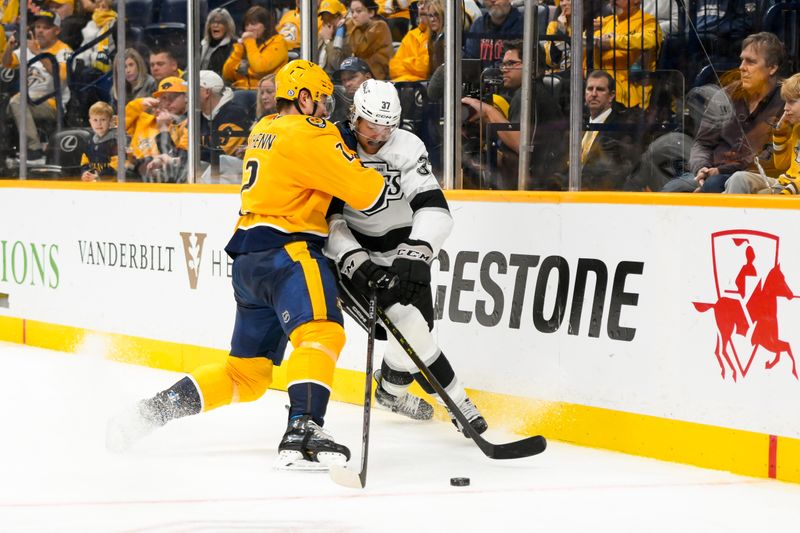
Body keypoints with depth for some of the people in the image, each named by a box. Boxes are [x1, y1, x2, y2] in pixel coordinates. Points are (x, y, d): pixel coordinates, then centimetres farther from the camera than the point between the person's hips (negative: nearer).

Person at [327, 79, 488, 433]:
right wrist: (356, 262, -33)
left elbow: (434, 207, -24)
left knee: (420, 322, 2)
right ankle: (456, 401, -5)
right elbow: (325, 218, -20)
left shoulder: (408, 147, -14)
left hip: (400, 247, 3)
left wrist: (414, 254, -39)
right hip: (351, 249, -3)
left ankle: (392, 389, 32)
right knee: (408, 325, -18)